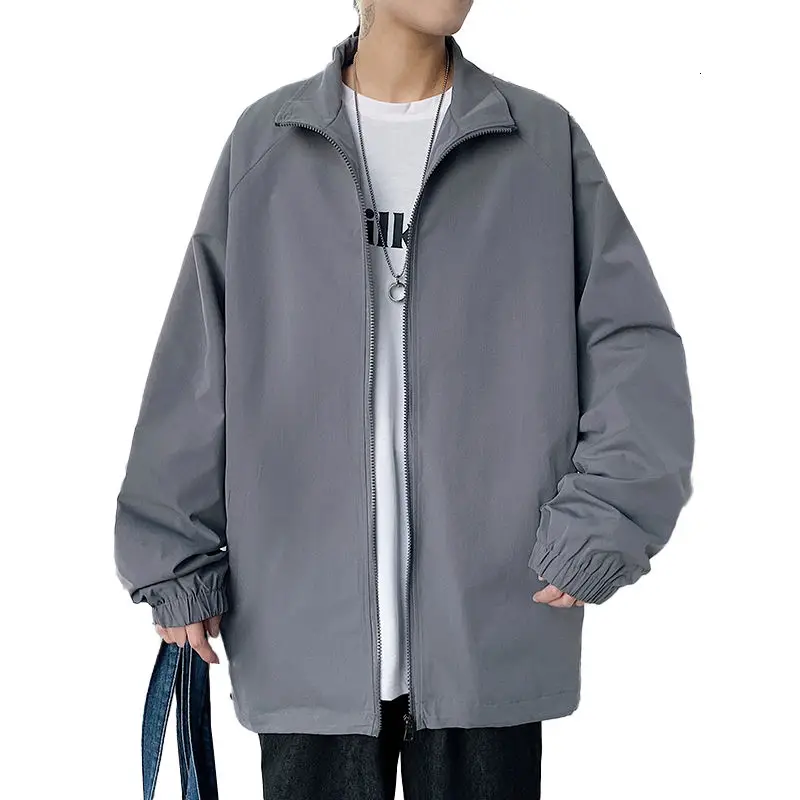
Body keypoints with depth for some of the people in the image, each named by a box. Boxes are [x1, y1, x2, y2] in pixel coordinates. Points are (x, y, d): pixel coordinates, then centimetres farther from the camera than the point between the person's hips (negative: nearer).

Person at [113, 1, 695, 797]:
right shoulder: (265, 141, 5)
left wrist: (597, 522, -9)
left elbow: (635, 345, 1)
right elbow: (196, 366, 5)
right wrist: (175, 555, 2)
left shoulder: (546, 141, 5)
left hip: (490, 631, 0)